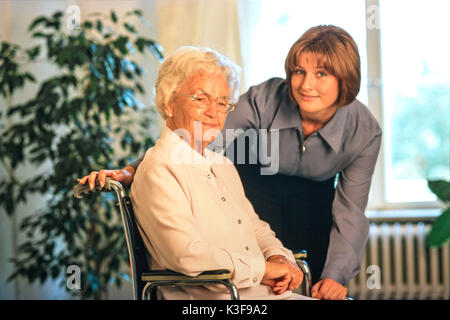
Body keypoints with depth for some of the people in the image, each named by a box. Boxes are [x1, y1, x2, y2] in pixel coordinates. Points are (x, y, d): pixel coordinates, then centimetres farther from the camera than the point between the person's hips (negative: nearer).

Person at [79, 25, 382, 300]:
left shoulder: (365, 131, -21)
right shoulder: (264, 100, -27)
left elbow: (350, 212, -16)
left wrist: (335, 276, -28)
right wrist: (130, 171, -39)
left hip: (313, 204, 2)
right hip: (254, 192, -1)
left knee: (327, 288, -6)